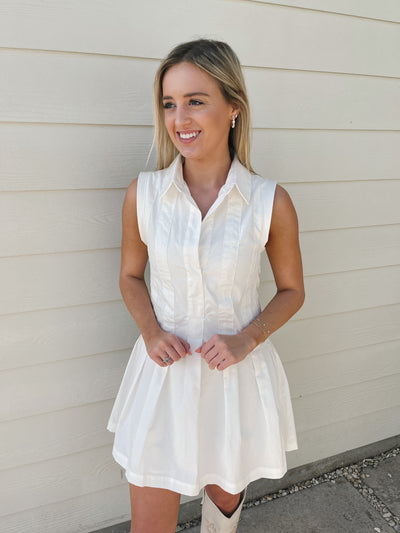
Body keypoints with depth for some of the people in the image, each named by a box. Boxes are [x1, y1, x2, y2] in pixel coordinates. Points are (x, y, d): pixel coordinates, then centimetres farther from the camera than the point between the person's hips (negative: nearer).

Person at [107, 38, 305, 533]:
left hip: (238, 376, 0)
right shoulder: (143, 193, -9)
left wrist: (247, 339, -15)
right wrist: (151, 332, -12)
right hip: (163, 374, 1)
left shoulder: (271, 203, -13)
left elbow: (291, 290, 0)